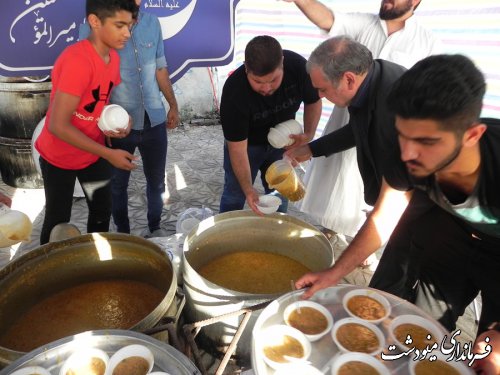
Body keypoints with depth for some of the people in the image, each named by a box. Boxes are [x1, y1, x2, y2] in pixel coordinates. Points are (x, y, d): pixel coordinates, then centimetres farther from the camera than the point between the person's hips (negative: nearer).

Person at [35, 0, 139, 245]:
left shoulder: (113, 57, -5)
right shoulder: (76, 61, -30)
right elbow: (58, 126, -31)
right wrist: (108, 154, -29)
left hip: (93, 153, 7)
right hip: (59, 158, -6)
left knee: (102, 213, 14)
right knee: (58, 221, 8)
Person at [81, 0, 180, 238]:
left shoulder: (151, 22, 3)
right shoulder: (92, 27, -10)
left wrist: (173, 105, 13)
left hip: (154, 120, 4)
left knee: (157, 181, 16)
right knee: (118, 184, 13)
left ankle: (154, 228, 39)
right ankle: (123, 233, 34)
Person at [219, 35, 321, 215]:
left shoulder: (298, 67, -27)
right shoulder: (234, 91, -35)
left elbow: (313, 101, -6)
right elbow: (237, 148, -30)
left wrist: (308, 134, -21)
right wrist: (248, 190, -37)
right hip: (247, 142, -3)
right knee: (234, 195, 4)